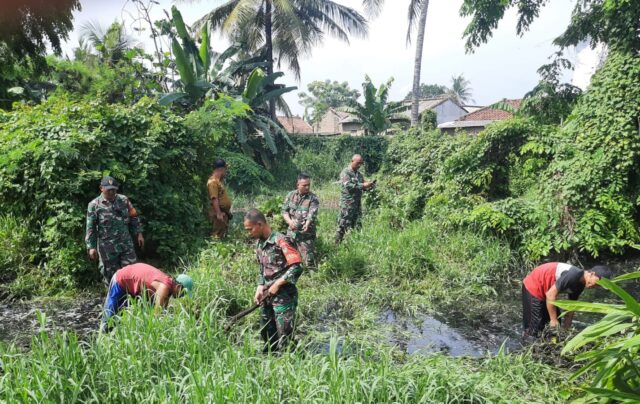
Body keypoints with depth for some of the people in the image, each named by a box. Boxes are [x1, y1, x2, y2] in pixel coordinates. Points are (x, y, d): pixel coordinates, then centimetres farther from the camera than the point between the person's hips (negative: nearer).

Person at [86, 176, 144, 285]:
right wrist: (91, 247, -9)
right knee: (111, 275, 9)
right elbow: (90, 228, -5)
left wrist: (139, 233, 6)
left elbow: (134, 217, 11)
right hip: (107, 247, -2)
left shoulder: (124, 200, 3)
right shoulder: (94, 205, -6)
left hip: (126, 243, 3)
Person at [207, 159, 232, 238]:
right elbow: (214, 199, -24)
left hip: (224, 212, 10)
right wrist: (218, 213, -28)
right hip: (219, 213, -10)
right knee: (217, 235, -6)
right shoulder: (213, 182, -18)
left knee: (223, 233, 16)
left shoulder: (219, 180, 12)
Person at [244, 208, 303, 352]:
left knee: (284, 335, -5)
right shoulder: (259, 243, 9)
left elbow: (296, 267, -20)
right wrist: (260, 288, 3)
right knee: (266, 333, 17)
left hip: (283, 295, -8)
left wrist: (277, 284, -17)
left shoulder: (280, 241, -16)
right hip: (267, 295, 8)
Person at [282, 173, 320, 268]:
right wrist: (289, 221, -17)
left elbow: (312, 215, -21)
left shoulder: (313, 198, -9)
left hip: (306, 234, -4)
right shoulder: (291, 195, 3)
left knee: (309, 260, -7)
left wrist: (307, 224, -42)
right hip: (291, 232, 4)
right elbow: (284, 210, 4)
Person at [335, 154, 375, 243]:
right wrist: (363, 185, -23)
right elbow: (347, 186, -20)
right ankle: (337, 244, 1)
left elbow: (363, 187, 20)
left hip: (358, 204, 7)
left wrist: (369, 187, -3)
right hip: (347, 204, -7)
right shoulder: (345, 172, -6)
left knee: (357, 225, 9)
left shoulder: (359, 174, 16)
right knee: (343, 226, -6)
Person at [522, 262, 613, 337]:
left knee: (556, 326, 13)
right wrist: (553, 319, -19)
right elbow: (550, 295, -29)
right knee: (535, 327, -9)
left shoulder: (580, 285, 1)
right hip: (533, 286, -10)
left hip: (544, 290, 10)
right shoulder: (573, 276, -29)